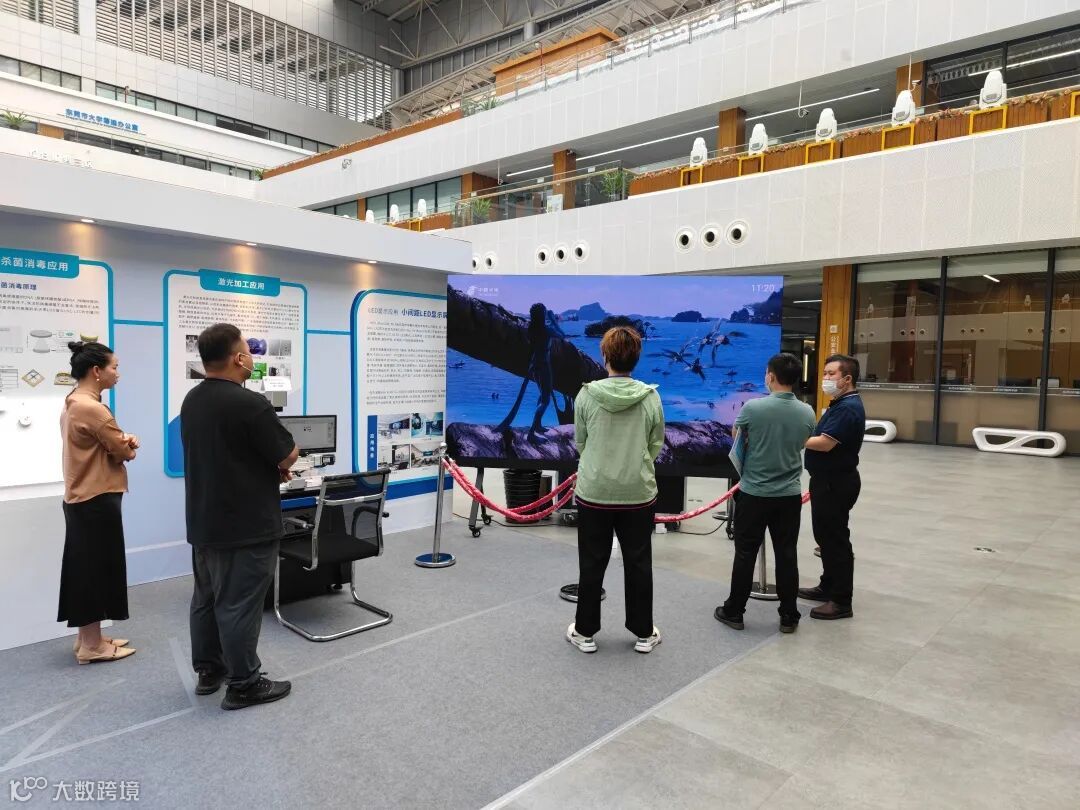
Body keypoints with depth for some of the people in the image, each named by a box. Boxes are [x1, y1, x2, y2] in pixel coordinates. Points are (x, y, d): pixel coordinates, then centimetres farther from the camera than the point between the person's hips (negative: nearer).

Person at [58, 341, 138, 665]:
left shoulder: (72, 403, 12)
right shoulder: (92, 408, -21)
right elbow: (124, 452, -15)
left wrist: (124, 442, -4)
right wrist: (128, 445, 7)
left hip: (80, 497, 10)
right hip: (97, 500, -10)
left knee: (86, 567, 15)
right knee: (96, 568, -1)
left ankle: (88, 637, 25)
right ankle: (92, 646, 9)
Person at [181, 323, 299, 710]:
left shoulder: (192, 400, 6)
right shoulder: (250, 404, -22)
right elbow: (288, 455, -14)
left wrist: (267, 467, 10)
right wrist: (276, 464, 9)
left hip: (203, 521, 9)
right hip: (245, 525, -9)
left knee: (207, 597, 18)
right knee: (239, 604, 0)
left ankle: (208, 670, 31)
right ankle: (243, 685, 11)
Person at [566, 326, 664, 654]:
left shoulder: (587, 395, -9)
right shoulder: (651, 397, -7)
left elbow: (580, 443, 2)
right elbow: (656, 446, 2)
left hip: (594, 492, -1)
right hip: (638, 493, 1)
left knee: (591, 565, 12)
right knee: (638, 565, 13)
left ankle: (585, 632, 23)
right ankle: (644, 633, 25)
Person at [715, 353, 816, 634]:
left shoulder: (753, 407, -16)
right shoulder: (807, 412, -4)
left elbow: (737, 436, 3)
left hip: (754, 493, -3)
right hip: (789, 495, 3)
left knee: (745, 554, 8)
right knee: (786, 556, 11)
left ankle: (734, 612, 18)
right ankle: (789, 616, 20)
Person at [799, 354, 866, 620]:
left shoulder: (849, 407, -20)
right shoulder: (839, 404, 14)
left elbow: (825, 444, -26)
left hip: (837, 483, -11)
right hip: (827, 480, 11)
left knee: (836, 539, -3)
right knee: (825, 536, 19)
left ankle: (842, 601, 6)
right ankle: (828, 587, 32)